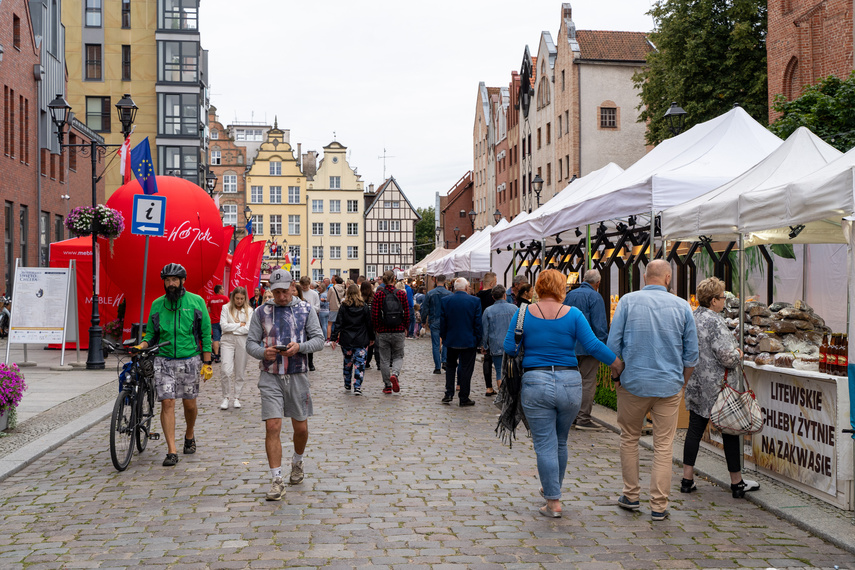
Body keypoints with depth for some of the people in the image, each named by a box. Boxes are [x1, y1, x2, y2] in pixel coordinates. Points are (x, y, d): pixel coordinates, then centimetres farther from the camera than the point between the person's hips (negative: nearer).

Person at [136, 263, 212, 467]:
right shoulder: (157, 304, 7)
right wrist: (142, 345, -9)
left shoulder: (196, 302, 1)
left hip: (189, 359, -1)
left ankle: (190, 435, 36)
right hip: (164, 360, 1)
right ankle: (172, 451, -5)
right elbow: (151, 333, 13)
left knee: (189, 403, 7)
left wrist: (207, 362, -3)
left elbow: (206, 333, 1)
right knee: (167, 402, -8)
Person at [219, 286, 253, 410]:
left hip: (242, 341, 1)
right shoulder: (226, 308, 4)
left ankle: (236, 397, 17)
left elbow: (248, 329, -7)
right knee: (227, 370, -11)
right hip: (227, 341, -1)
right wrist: (239, 325, -5)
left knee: (240, 371, 5)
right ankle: (226, 398, 2)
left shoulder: (249, 310, 4)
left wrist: (232, 328, -7)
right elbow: (223, 325, -7)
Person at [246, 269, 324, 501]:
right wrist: (263, 352, -19)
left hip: (297, 376, 1)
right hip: (270, 377, -1)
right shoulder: (261, 312, 4)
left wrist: (300, 347, -18)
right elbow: (251, 342, 3)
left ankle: (297, 462, 38)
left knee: (301, 427, 8)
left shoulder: (306, 310, 4)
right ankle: (277, 480, -2)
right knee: (272, 427, -9)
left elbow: (319, 340, 1)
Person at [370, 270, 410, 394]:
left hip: (383, 332, 0)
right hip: (399, 331, 0)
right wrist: (405, 327, 13)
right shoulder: (402, 293, -4)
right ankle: (394, 374, -14)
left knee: (384, 359, 10)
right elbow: (407, 313, -1)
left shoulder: (378, 294, -6)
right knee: (398, 356, 14)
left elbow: (374, 314, -6)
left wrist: (376, 328, 9)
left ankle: (387, 385, 11)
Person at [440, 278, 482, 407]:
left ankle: (449, 394, 12)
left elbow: (442, 321, 0)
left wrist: (443, 337, 12)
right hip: (469, 341, -2)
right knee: (466, 369, 6)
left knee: (450, 366, 19)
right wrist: (478, 340, 3)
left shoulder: (446, 300, -4)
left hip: (451, 340, 2)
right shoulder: (475, 301, -8)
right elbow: (478, 323, -6)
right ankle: (463, 398, 10)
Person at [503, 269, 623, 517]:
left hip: (535, 383, -1)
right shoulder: (573, 314, -2)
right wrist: (617, 363, 6)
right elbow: (593, 345, -6)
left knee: (545, 444, 5)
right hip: (569, 384, 2)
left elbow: (509, 348, -2)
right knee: (560, 442, 19)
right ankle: (552, 489, 36)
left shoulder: (523, 313, -1)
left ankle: (553, 501, 5)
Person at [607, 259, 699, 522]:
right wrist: (682, 383, 17)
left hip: (633, 383, 0)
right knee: (663, 446, 6)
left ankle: (630, 496, 23)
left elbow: (613, 344, -4)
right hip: (669, 385, 1)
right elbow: (691, 353, 5)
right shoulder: (682, 306, 1)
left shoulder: (628, 301, -3)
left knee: (629, 438, 16)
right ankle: (659, 506, 8)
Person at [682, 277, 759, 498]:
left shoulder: (691, 318, 8)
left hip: (695, 385, 8)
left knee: (695, 430, 10)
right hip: (717, 386, -7)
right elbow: (726, 354, -23)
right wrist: (738, 355, -1)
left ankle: (687, 479, 10)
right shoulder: (714, 321, -18)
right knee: (730, 431, 4)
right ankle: (737, 483, 13)